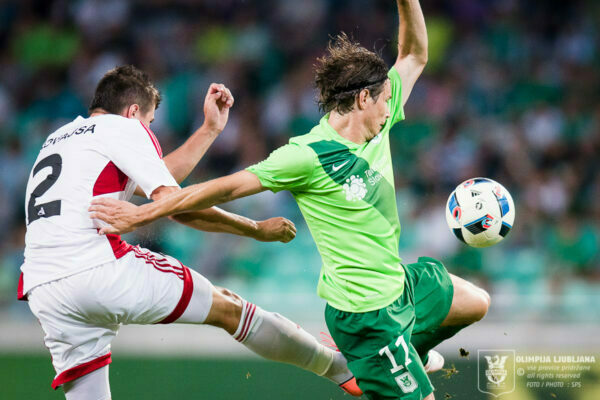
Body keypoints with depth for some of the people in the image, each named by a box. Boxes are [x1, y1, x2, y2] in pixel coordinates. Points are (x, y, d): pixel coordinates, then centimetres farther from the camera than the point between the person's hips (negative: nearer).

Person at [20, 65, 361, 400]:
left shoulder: (60, 138, 30)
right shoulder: (123, 127, 5)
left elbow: (155, 181, 35)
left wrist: (210, 130, 37)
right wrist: (257, 229, 5)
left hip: (42, 292, 7)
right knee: (228, 307, 8)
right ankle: (338, 366, 18)